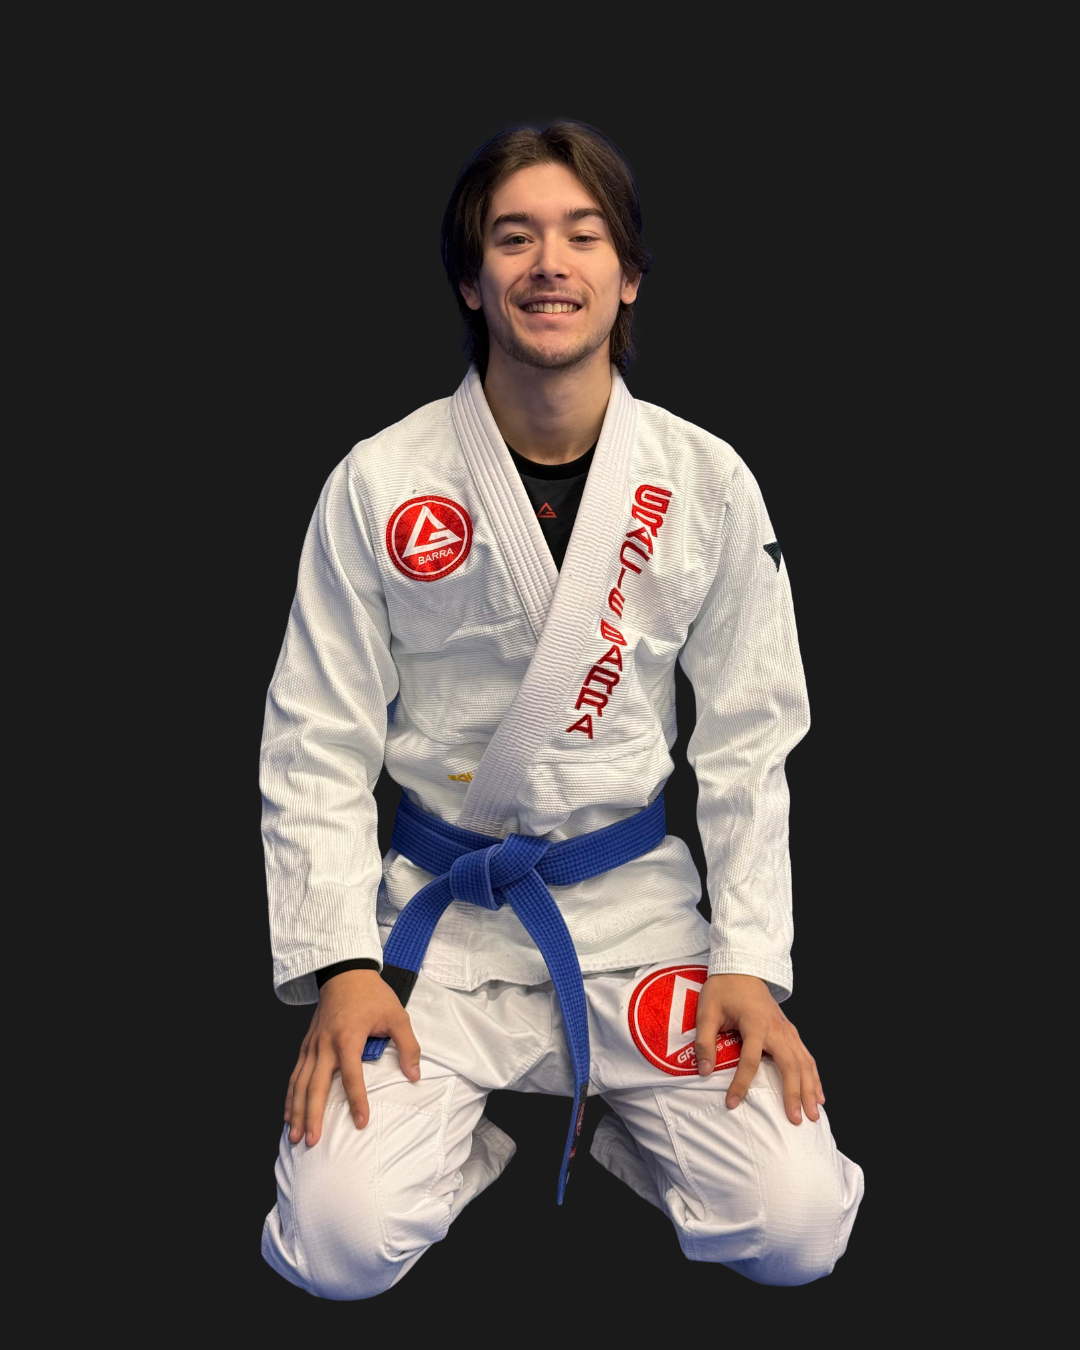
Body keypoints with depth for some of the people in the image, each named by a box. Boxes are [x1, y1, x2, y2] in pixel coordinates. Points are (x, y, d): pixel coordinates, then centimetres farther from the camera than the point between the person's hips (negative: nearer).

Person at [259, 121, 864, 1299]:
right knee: (340, 1242, -19)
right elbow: (315, 745, -5)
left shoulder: (709, 486, -5)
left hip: (635, 903, 1)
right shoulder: (378, 485, -9)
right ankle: (468, 1142, 14)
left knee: (795, 1231, -12)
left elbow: (747, 740, 1)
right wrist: (340, 965, -13)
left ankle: (614, 1116, 18)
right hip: (439, 913, -1)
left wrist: (749, 961, -6)